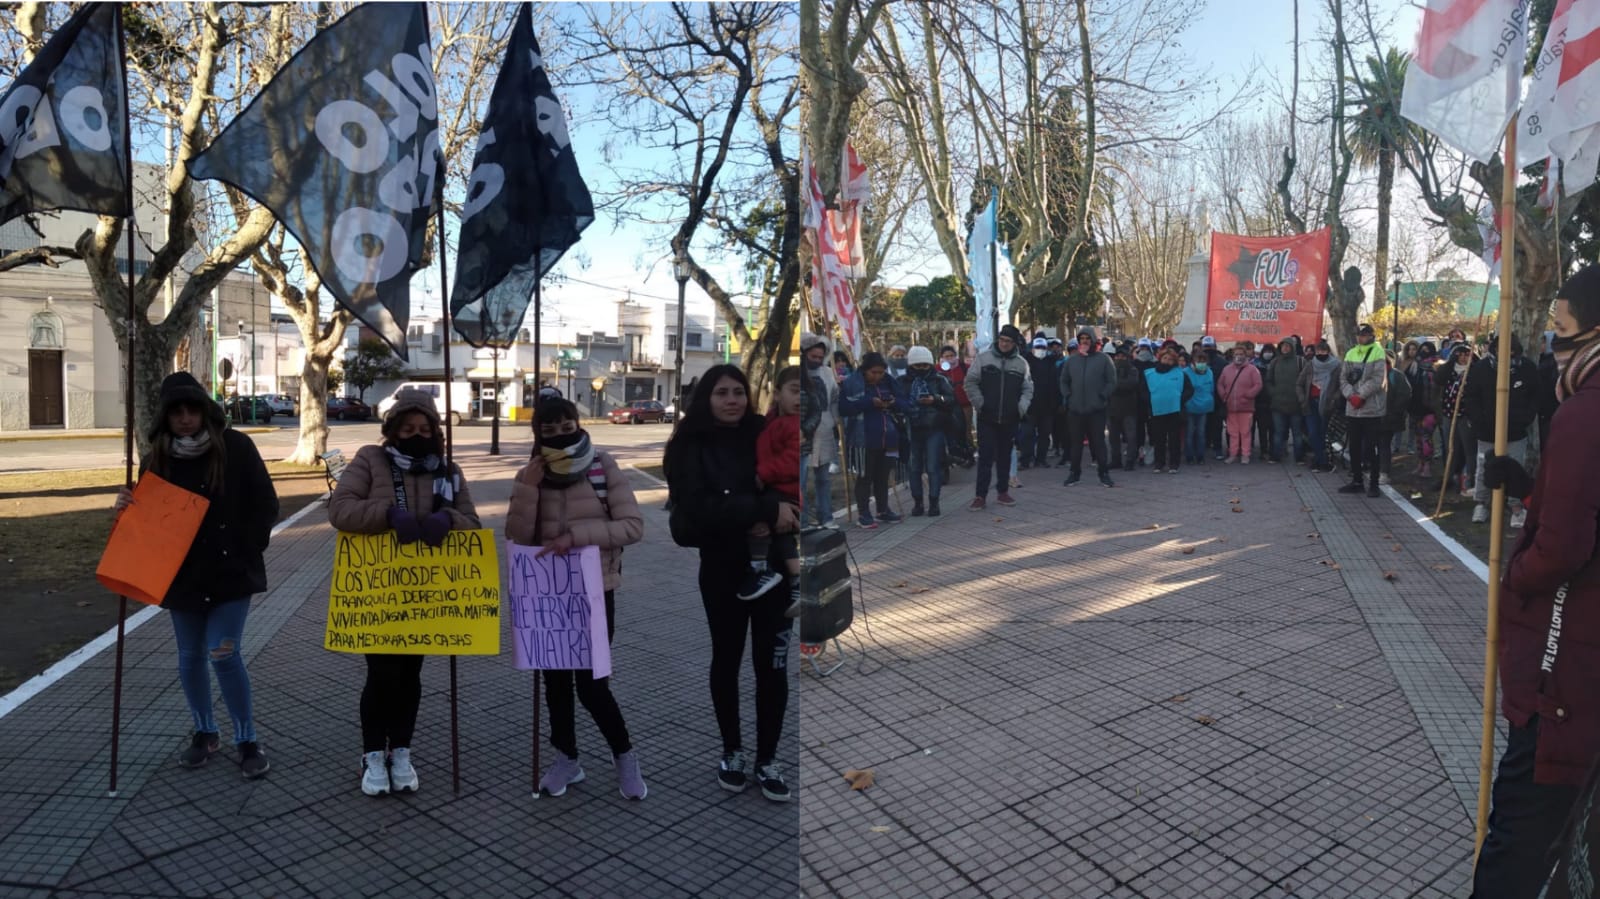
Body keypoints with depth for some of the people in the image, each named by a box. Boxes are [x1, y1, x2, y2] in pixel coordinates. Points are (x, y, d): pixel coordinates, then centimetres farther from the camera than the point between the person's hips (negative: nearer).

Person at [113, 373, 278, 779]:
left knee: (223, 654, -10)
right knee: (190, 657, 12)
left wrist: (246, 553, -6)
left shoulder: (236, 447, -9)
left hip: (232, 572, -4)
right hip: (183, 576, 4)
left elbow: (265, 505, -5)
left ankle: (247, 741, 5)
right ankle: (205, 733, 32)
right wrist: (126, 509, -13)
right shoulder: (156, 460, 1)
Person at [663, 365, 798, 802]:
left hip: (772, 565, 1)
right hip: (723, 569, -1)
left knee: (772, 664, 2)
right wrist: (764, 509, -26)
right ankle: (732, 751, 31)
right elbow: (699, 507, -18)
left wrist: (773, 515, -22)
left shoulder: (766, 435, 0)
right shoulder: (691, 448, -5)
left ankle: (767, 760, 18)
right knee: (727, 659, 13)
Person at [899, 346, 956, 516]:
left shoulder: (939, 379, 3)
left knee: (933, 468, -3)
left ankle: (933, 502, 7)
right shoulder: (904, 381, 6)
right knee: (914, 468, 7)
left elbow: (952, 399, -1)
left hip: (934, 429, -2)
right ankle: (917, 503, 17)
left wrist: (936, 399, -16)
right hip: (912, 430, 2)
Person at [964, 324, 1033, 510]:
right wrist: (979, 403, -9)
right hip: (986, 418, -3)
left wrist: (1021, 407, -2)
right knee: (985, 456, -4)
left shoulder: (1021, 364, 5)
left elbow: (1028, 388, 11)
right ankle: (981, 495, 0)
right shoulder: (983, 358, -2)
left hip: (1009, 419, 3)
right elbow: (970, 382, -1)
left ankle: (1003, 492, 23)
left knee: (1005, 456, 12)